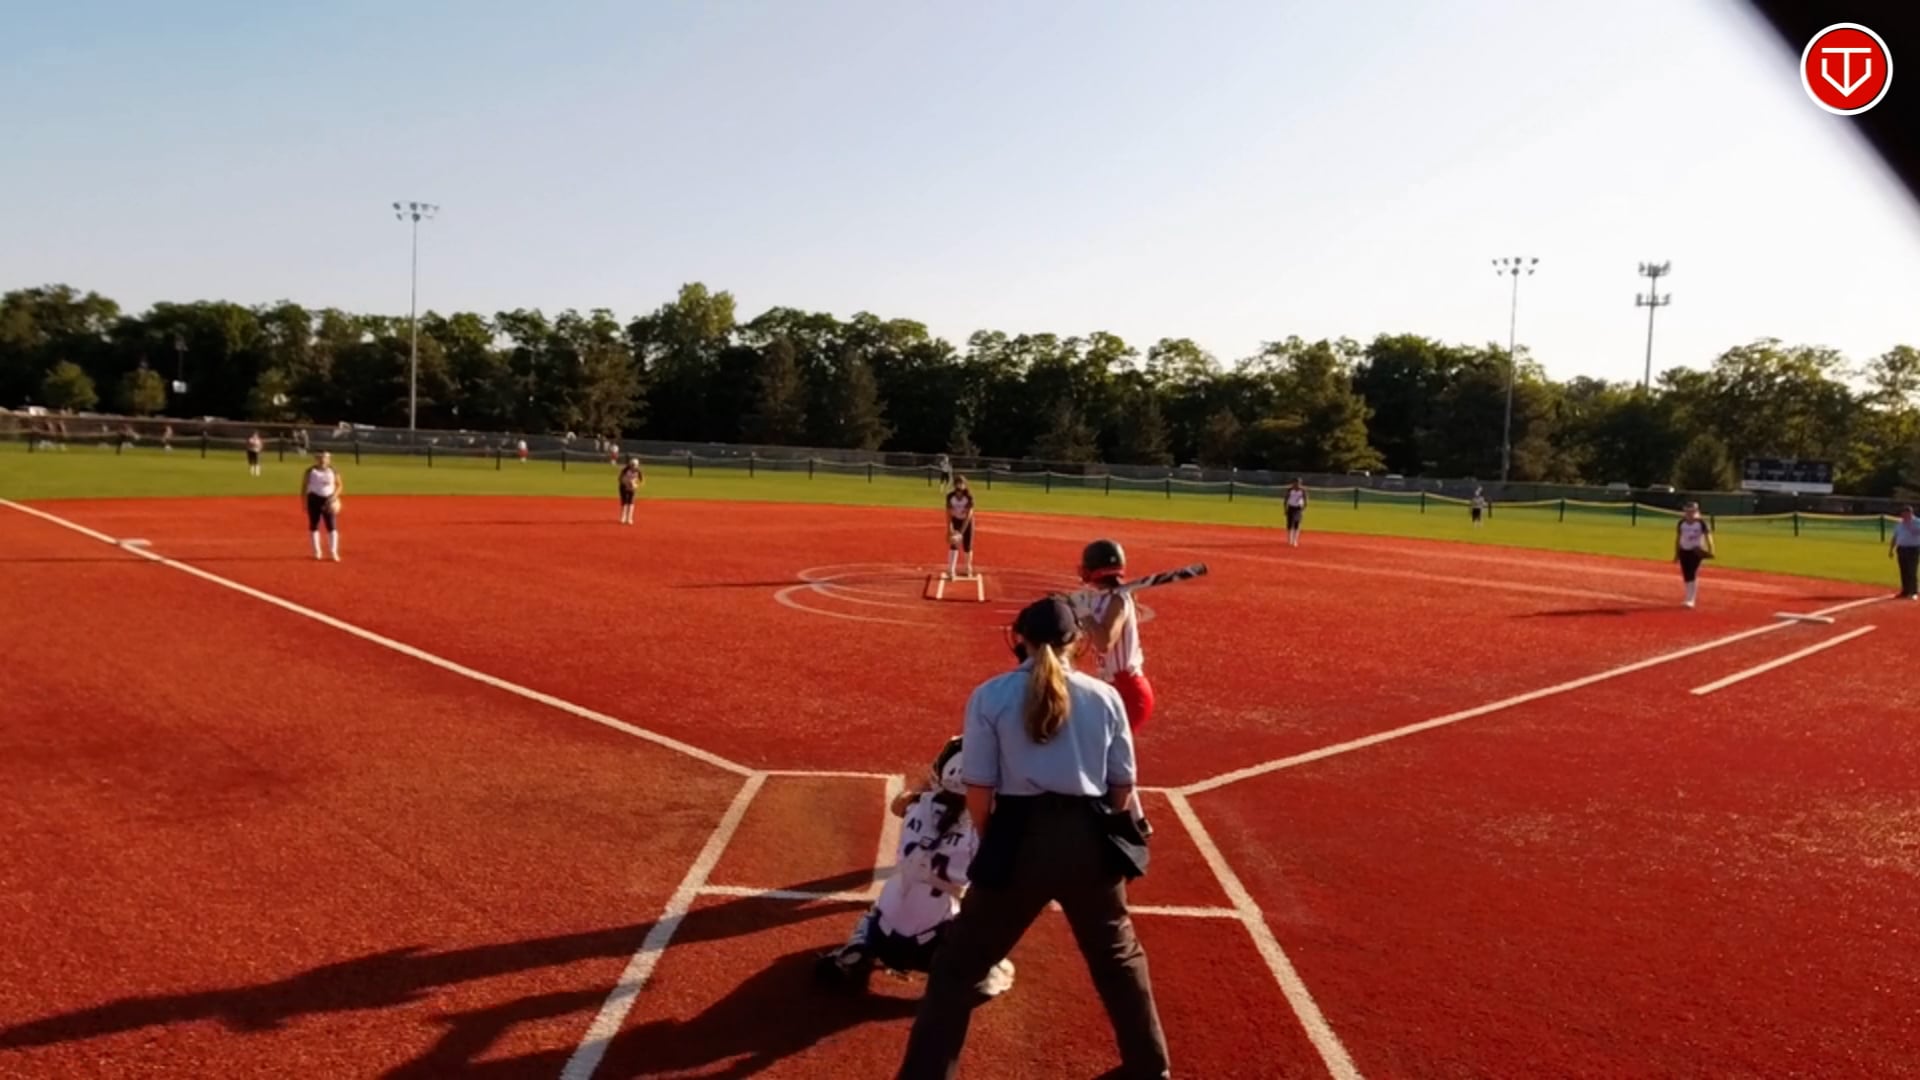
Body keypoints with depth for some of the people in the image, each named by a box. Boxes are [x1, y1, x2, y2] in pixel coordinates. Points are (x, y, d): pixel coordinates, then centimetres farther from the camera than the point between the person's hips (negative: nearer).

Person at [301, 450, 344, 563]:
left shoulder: (333, 471, 3)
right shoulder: (311, 471, 0)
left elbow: (340, 485, 6)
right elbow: (304, 486, 3)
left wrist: (334, 497, -10)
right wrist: (304, 502, -1)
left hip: (328, 500, 0)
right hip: (314, 499, 0)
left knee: (332, 525, -7)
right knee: (314, 525, 5)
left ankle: (334, 552, -7)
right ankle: (317, 551, 15)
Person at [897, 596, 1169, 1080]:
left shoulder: (991, 695, -3)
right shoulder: (1104, 696, 4)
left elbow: (979, 789, -3)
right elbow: (1121, 786, 8)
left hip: (1020, 837, -3)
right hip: (1089, 838, 3)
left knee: (960, 965, 10)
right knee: (1119, 957, 25)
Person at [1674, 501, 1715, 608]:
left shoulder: (1701, 522, -8)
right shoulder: (1681, 523, 3)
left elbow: (1708, 536, -10)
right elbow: (1677, 538, 9)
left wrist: (1710, 550, -21)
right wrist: (1676, 553, 9)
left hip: (1696, 551, -4)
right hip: (1684, 551, 4)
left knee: (1693, 575, -11)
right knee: (1686, 576, 7)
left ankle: (1691, 600, -9)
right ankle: (1690, 597, 22)